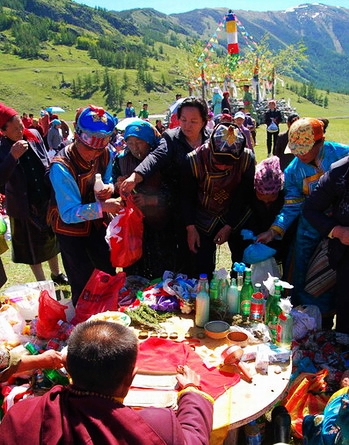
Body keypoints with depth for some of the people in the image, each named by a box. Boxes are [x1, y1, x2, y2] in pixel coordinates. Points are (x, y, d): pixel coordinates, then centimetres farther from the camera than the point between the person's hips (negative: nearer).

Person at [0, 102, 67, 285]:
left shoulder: (33, 136, -4)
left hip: (46, 200, 4)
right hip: (23, 206, -4)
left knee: (52, 239, 21)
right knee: (32, 246, 12)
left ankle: (56, 274, 42)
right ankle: (42, 284, 29)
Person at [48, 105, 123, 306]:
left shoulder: (106, 153, -14)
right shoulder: (62, 167, -32)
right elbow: (69, 214, -33)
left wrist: (109, 188, -22)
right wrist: (102, 207, -47)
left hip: (96, 223, 6)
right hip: (70, 228, -6)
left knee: (109, 273, 18)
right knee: (83, 284, 1)